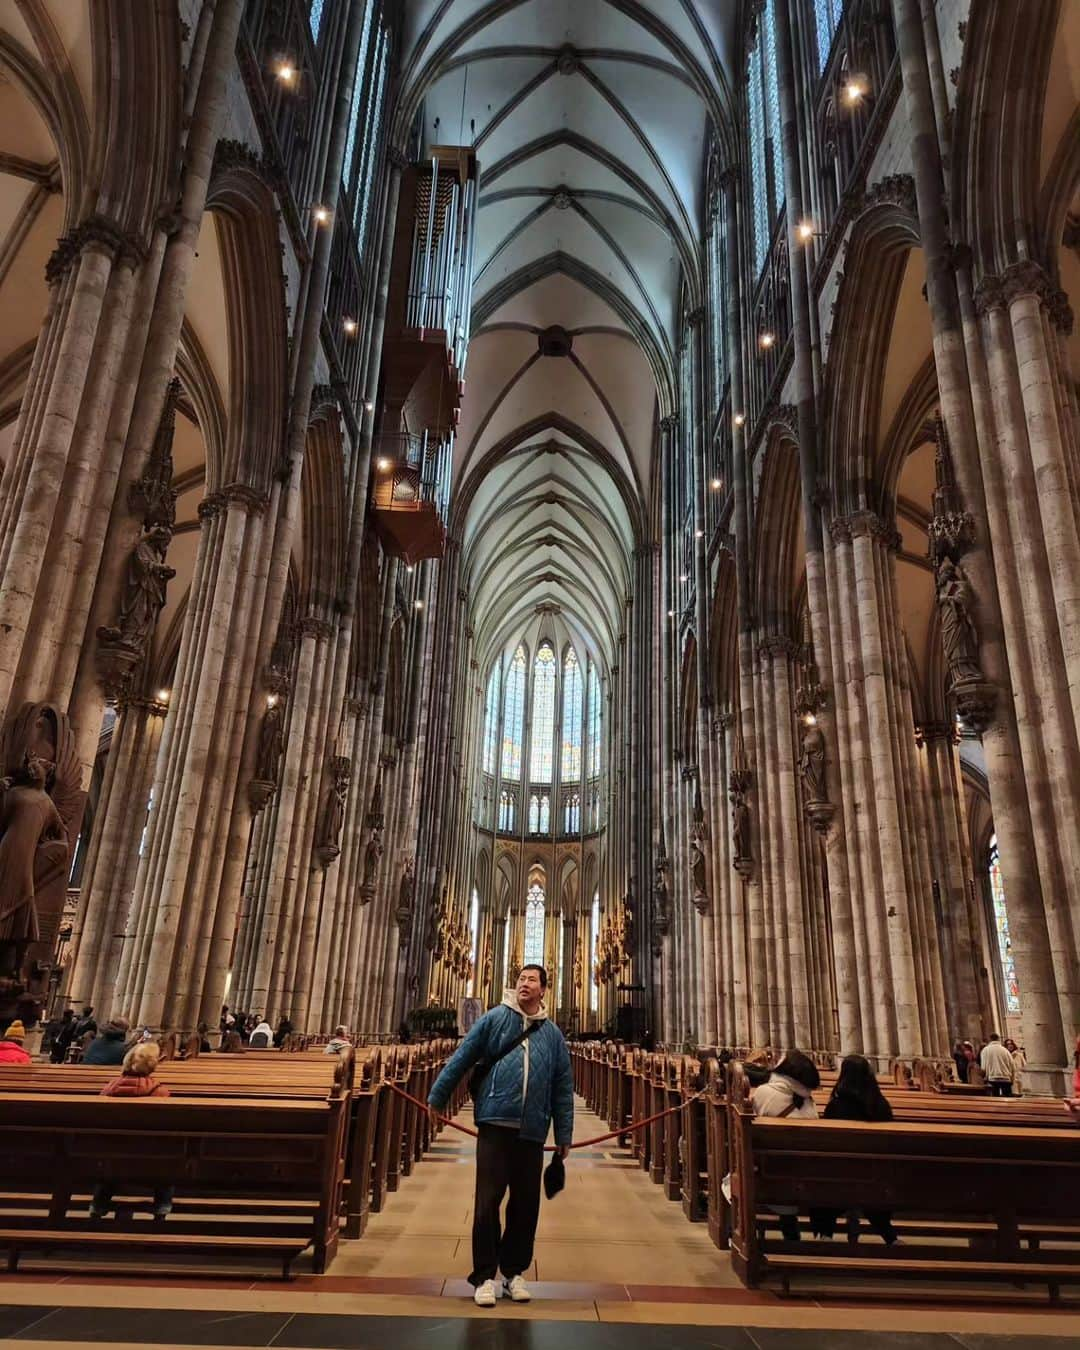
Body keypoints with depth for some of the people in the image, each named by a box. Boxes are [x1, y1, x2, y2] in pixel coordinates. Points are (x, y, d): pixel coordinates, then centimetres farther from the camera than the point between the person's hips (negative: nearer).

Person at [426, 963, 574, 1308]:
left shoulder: (553, 1035, 10)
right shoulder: (494, 1019, 1)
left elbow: (563, 1088, 12)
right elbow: (461, 1059, 2)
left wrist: (564, 1136, 11)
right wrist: (437, 1097, 1)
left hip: (532, 1131, 3)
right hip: (495, 1124, -3)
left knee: (526, 1205, 11)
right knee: (487, 1202, 0)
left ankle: (514, 1271, 28)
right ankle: (484, 1276, 14)